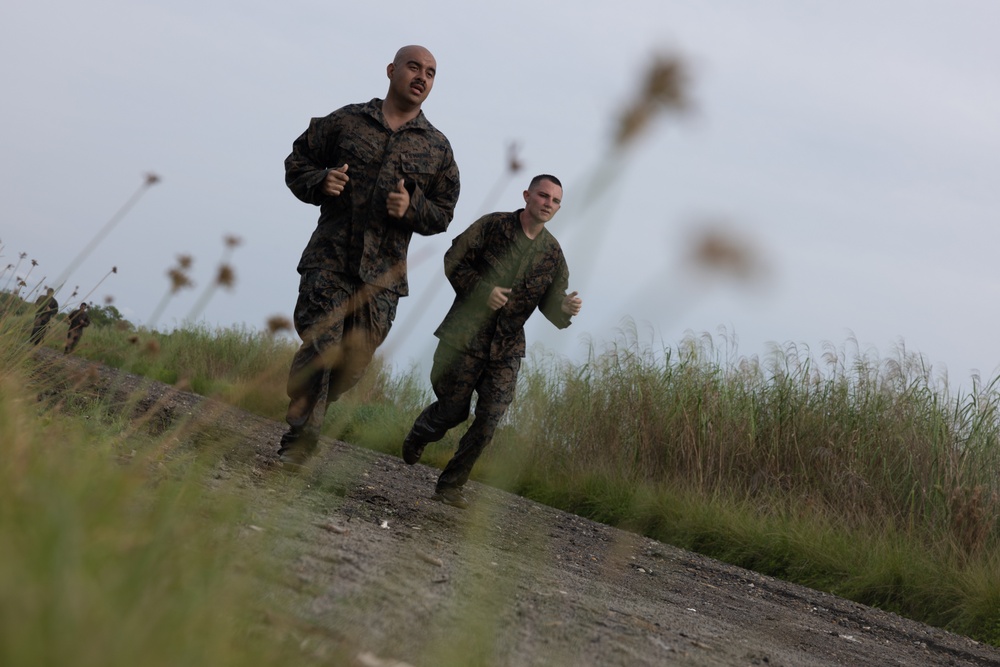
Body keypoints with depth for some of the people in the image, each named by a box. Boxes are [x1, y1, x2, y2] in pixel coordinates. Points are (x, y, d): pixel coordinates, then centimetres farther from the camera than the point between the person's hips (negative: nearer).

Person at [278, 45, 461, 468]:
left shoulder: (437, 147, 11)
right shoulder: (346, 121, 7)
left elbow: (443, 214, 12)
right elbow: (297, 162, 14)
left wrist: (412, 208, -9)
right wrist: (320, 181, -8)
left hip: (382, 273, 2)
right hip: (329, 259, -2)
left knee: (353, 362, 1)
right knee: (320, 348, -14)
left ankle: (306, 415, 24)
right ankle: (299, 441, -7)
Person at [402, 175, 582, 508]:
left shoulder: (553, 253, 6)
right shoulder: (492, 226, -5)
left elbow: (550, 302, 8)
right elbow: (454, 259, -4)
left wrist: (566, 307, -16)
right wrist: (482, 291, -17)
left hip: (507, 348, 3)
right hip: (465, 334, -3)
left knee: (489, 420, -5)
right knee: (453, 408, 4)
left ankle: (451, 485, 6)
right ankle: (418, 436, 38)